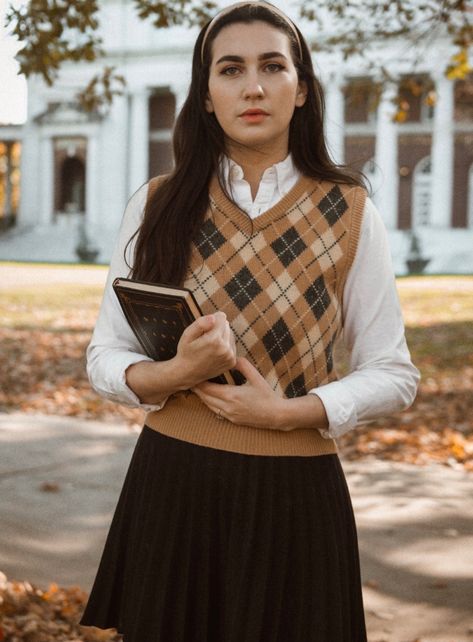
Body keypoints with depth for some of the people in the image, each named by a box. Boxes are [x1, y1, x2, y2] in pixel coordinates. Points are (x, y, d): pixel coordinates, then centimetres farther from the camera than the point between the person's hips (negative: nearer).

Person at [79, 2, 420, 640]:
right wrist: (176, 374, -18)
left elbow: (394, 373, 2)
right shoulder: (158, 205, 1)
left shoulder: (348, 211, 0)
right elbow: (105, 358, 3)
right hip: (173, 485, 1)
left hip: (296, 494, 0)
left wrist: (287, 410, -14)